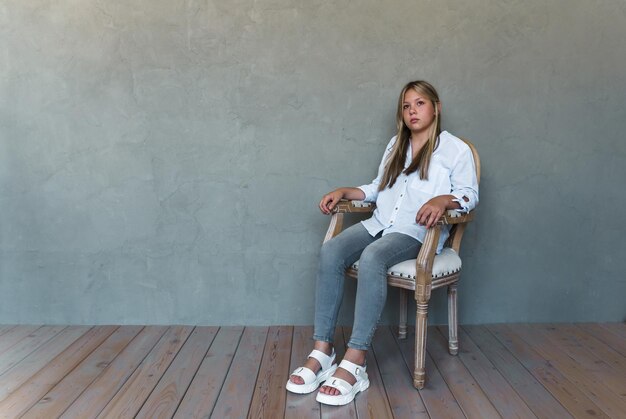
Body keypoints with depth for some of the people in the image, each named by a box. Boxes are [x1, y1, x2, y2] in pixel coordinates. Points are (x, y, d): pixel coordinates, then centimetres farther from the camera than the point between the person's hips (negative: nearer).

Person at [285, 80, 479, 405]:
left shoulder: (455, 149, 8)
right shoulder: (395, 145, 26)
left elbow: (469, 194, -1)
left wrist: (442, 200, -22)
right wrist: (344, 192, 11)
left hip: (417, 230, -5)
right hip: (379, 223, 6)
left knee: (371, 258, -38)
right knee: (330, 251, -26)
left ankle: (354, 363, -36)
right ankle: (322, 351, -26)